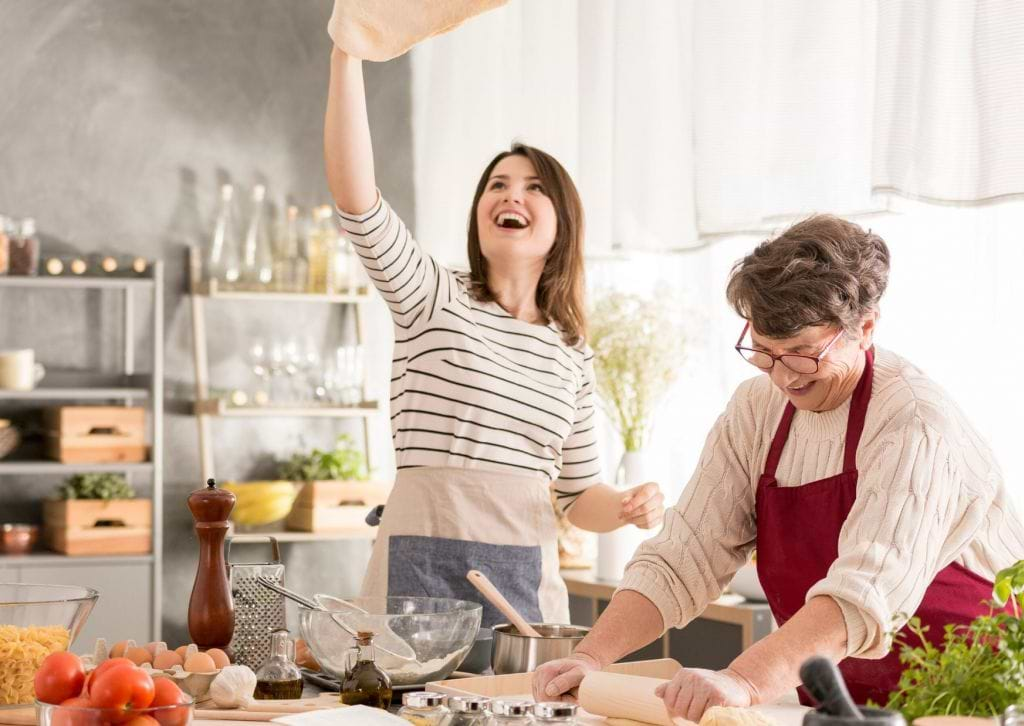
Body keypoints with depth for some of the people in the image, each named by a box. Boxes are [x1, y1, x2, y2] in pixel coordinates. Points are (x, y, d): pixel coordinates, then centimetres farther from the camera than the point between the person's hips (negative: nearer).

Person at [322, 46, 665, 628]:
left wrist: (632, 507, -5)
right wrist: (347, 51, -20)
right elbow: (354, 192, -13)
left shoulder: (574, 354, 14)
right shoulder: (434, 298, 3)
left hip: (528, 579, 4)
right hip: (422, 568, -3)